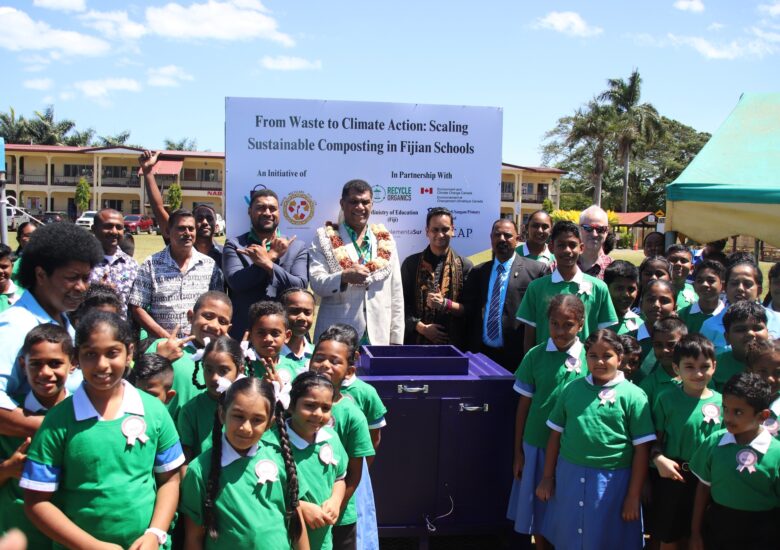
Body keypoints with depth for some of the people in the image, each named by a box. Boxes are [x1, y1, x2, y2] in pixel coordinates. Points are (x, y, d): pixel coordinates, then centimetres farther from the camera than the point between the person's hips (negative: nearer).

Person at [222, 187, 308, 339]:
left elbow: (300, 286, -5)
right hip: (243, 333, -1)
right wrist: (272, 257, -10)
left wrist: (268, 263, -14)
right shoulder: (234, 245, 6)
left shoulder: (297, 247, 9)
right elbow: (235, 281, -10)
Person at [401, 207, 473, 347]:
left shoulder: (465, 266, 3)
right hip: (416, 341, 0)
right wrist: (422, 327, -10)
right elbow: (402, 303, 2)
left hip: (453, 342, 0)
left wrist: (445, 304, -14)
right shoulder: (411, 263, 5)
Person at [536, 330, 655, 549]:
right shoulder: (572, 389, 1)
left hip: (612, 481, -3)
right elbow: (556, 434, 7)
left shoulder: (633, 395, -9)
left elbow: (642, 449, -8)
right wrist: (547, 477, 7)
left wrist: (633, 496, -8)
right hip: (569, 476, 3)